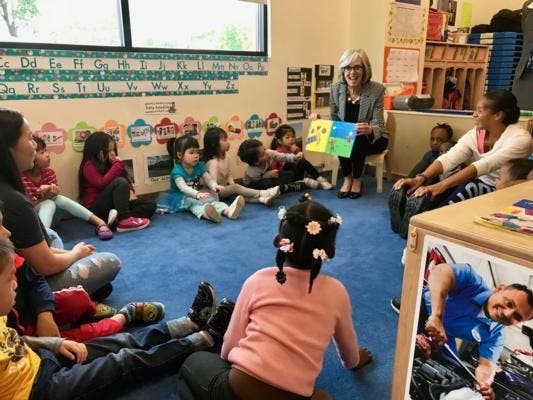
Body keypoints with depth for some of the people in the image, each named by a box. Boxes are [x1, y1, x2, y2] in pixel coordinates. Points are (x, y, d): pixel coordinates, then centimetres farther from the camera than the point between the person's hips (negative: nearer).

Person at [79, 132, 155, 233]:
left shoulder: (110, 163, 14)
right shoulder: (89, 166, -6)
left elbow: (126, 178, 14)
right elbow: (102, 183, -22)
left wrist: (130, 192, -8)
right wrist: (118, 165, -17)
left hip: (114, 204, 7)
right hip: (97, 208, -7)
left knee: (150, 205, -7)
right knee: (119, 182, -30)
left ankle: (119, 217, -31)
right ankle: (124, 220, -41)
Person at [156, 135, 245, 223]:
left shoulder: (199, 166, 1)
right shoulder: (177, 171, -21)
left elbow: (209, 179, -5)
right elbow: (183, 187, -34)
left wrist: (215, 186, -30)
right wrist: (197, 194, -53)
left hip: (196, 196, 6)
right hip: (182, 198, -5)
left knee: (212, 200, -21)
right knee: (193, 204, -36)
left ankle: (228, 211, -48)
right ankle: (205, 214, -69)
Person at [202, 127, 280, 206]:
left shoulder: (225, 158, 5)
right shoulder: (213, 162, -22)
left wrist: (232, 183, -5)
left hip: (225, 189, 7)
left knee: (239, 193, -21)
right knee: (236, 187, -28)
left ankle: (262, 199, -46)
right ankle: (262, 193, -38)